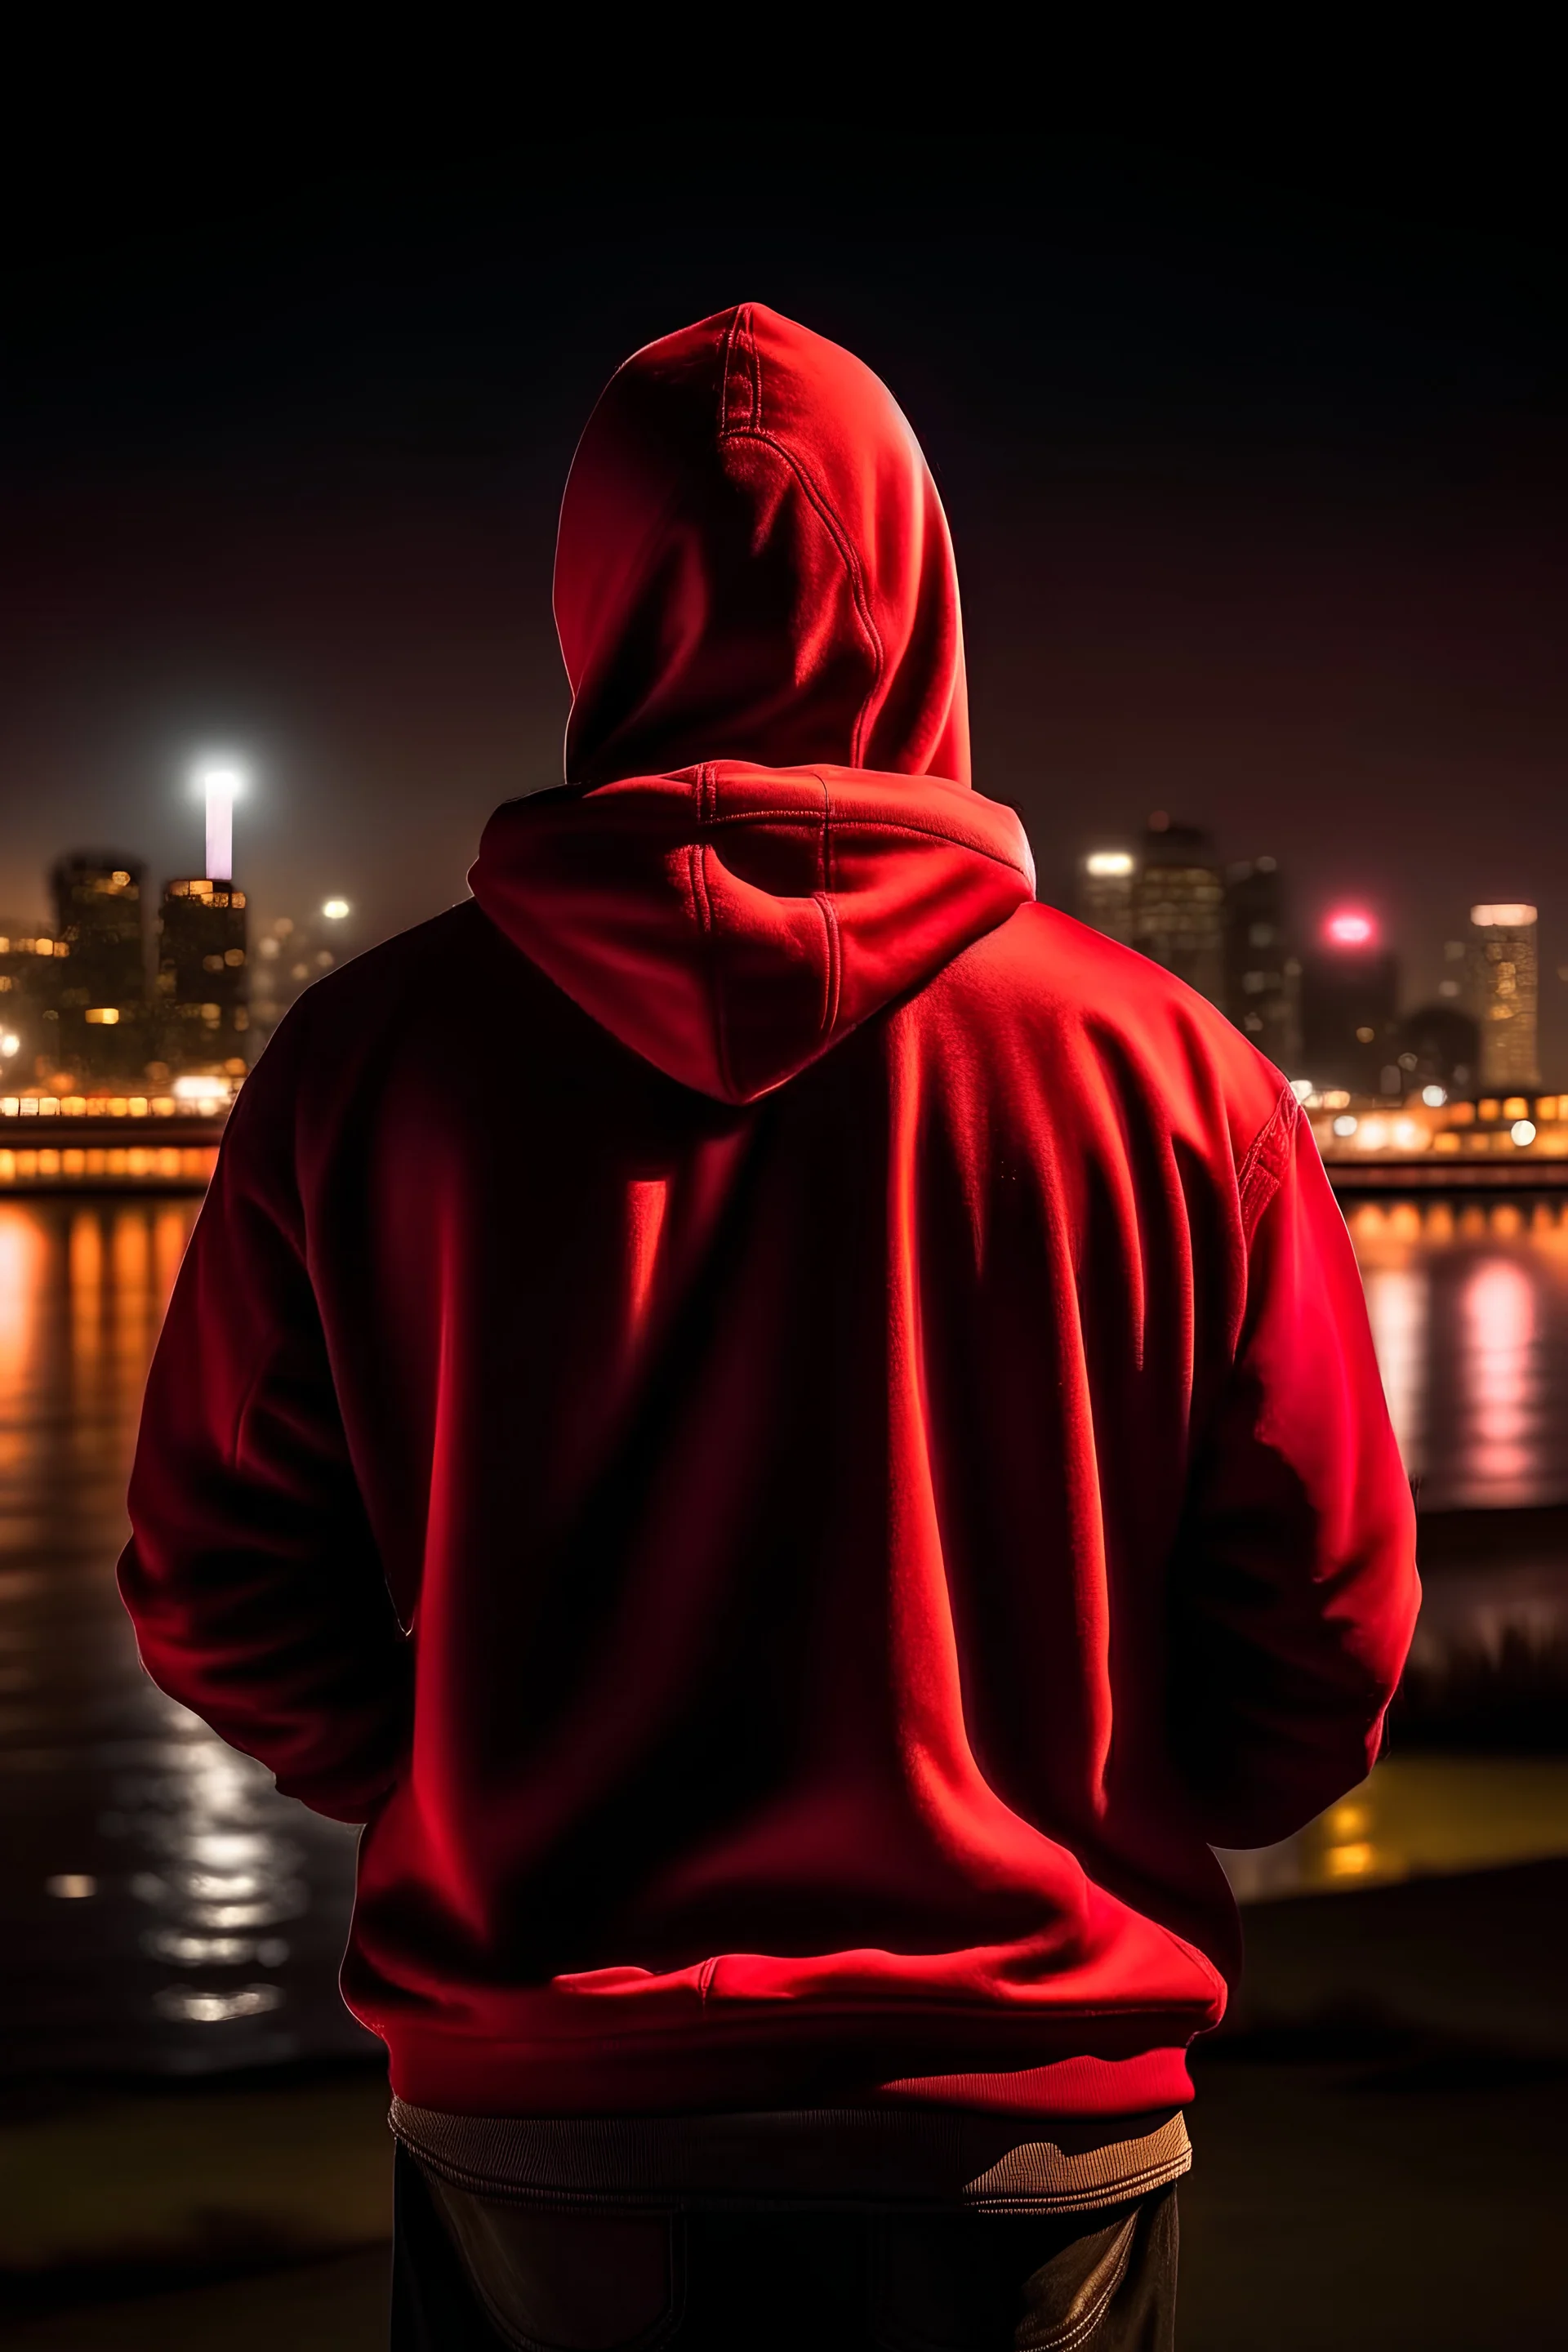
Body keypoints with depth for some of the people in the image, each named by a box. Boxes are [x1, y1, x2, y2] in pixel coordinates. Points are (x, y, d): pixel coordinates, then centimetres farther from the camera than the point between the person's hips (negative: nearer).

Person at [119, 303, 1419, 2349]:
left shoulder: (373, 1053, -7)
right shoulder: (1166, 1067, -9)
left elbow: (221, 1588, -2)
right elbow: (1322, 1646, -5)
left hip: (526, 2121, 1)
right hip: (1030, 2138, 0)